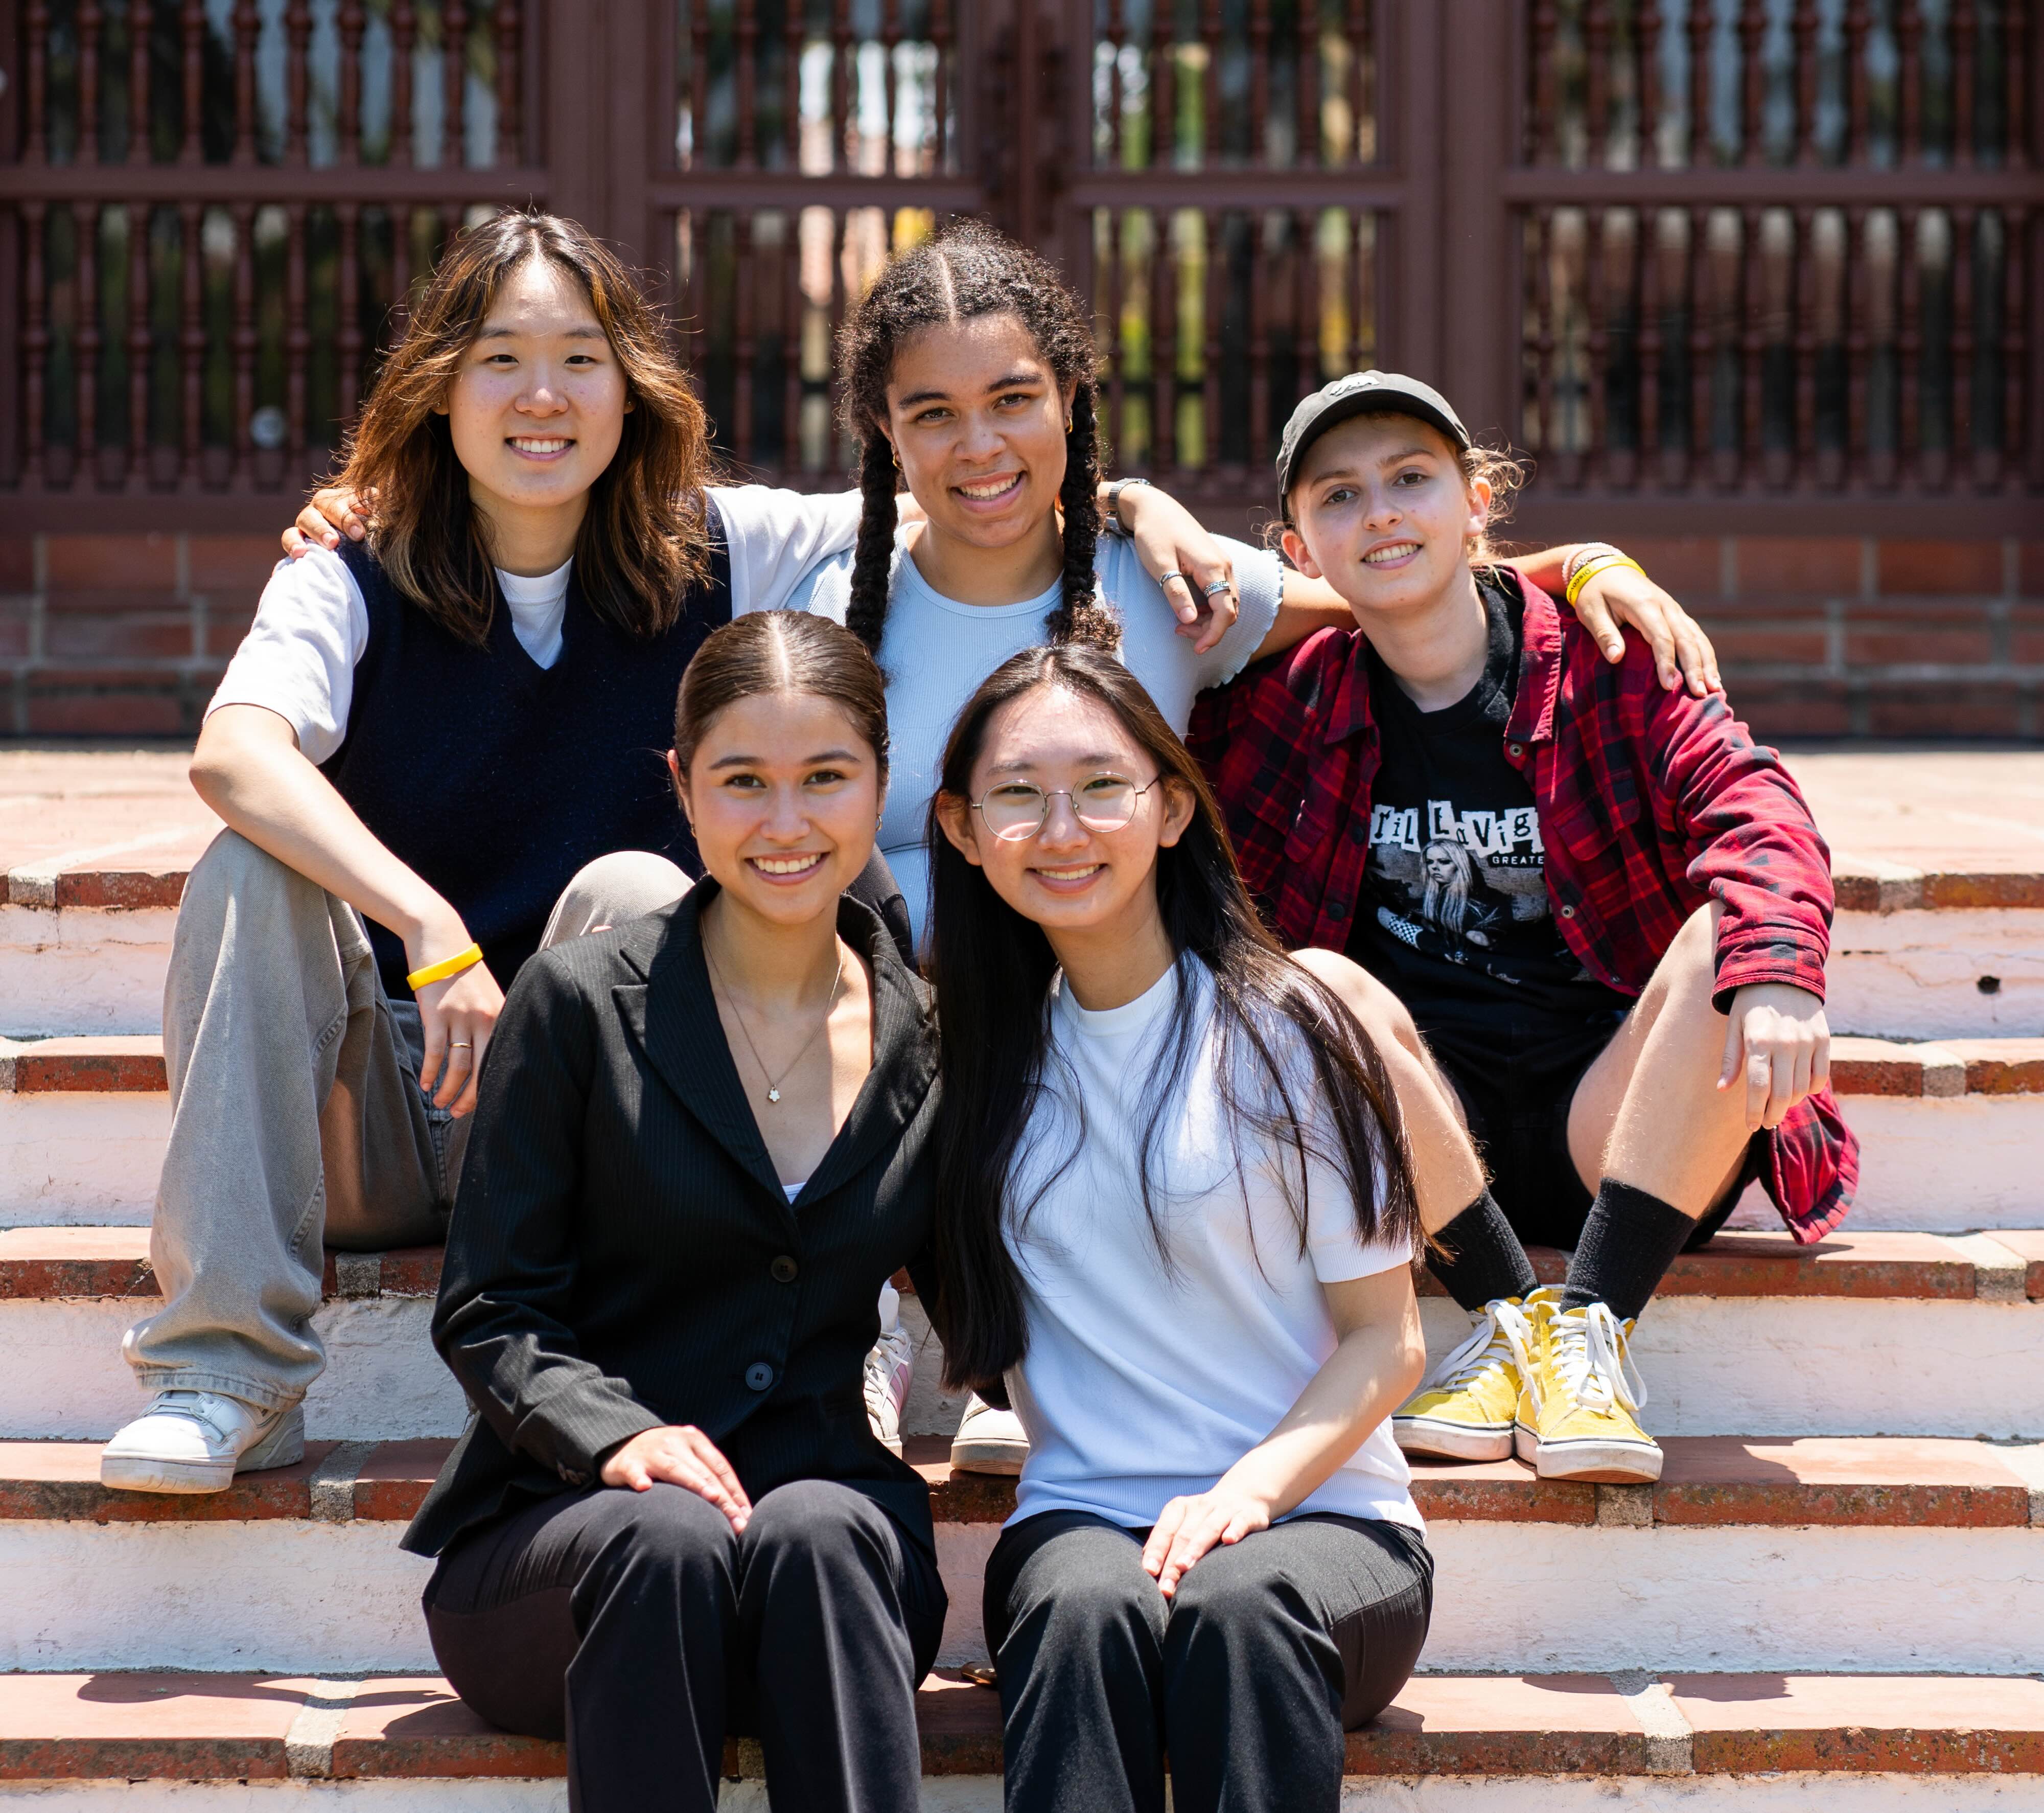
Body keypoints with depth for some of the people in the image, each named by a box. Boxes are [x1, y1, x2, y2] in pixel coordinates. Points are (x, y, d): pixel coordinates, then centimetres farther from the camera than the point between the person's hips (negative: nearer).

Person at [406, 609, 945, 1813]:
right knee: (669, 1539, -36)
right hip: (557, 1524, -1)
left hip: (820, 1504, 2)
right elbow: (488, 1314, -1)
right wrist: (616, 1433, -18)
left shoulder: (928, 1036, 9)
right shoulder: (582, 1004, 1)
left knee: (817, 1532, -34)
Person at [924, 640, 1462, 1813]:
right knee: (1090, 1608, -34)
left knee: (1240, 1604, -37)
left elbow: (1387, 1339, 1)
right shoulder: (982, 1053, 12)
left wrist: (1247, 1492, -15)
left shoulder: (1293, 1024, 2)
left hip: (1321, 1512, -2)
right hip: (1079, 1522, 2)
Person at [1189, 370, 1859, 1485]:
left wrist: (1773, 961, -36)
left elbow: (1747, 801, -16)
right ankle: (1506, 1314, -24)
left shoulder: (1604, 662, 0)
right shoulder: (1289, 699, 7)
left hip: (1618, 1123, -1)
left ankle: (1590, 1322, -29)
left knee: (1732, 935, -29)